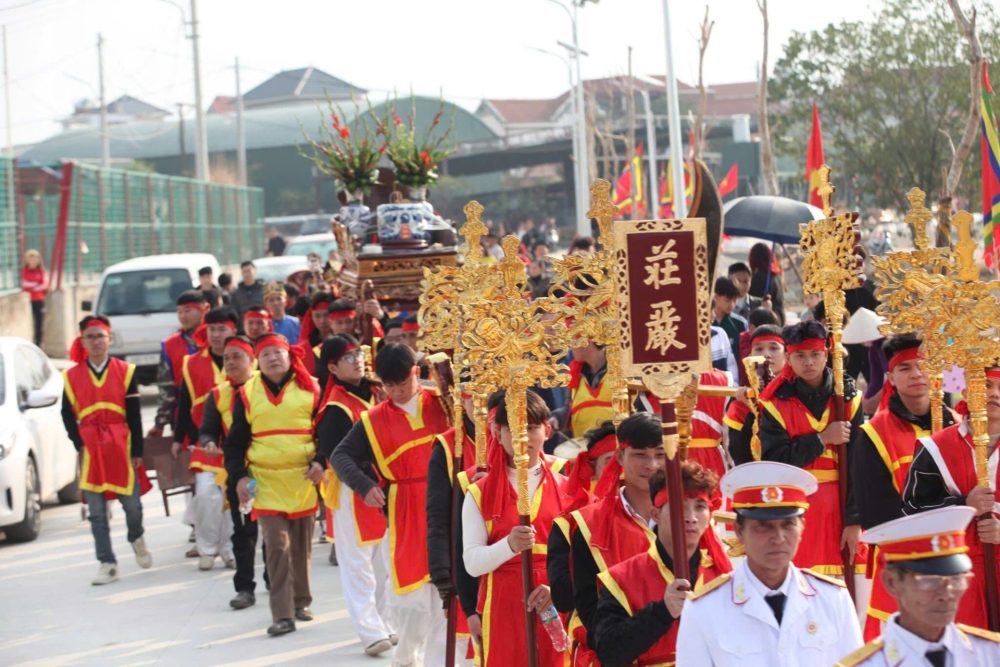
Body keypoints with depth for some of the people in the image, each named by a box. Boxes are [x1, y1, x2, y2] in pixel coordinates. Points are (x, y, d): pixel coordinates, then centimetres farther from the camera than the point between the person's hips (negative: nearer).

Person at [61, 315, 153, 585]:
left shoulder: (125, 371, 4)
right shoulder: (72, 376, 6)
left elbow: (134, 414, 2)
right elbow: (68, 415, 6)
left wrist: (137, 450, -2)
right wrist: (80, 444, -6)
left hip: (121, 446, -1)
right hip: (90, 449, 1)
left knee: (131, 503, -3)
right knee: (96, 510, -1)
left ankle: (137, 539, 29)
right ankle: (107, 564, 5)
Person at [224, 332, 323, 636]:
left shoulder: (310, 389, 2)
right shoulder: (247, 395, 4)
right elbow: (235, 442, 8)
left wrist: (320, 462, -8)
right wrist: (239, 475, -3)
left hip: (303, 480, 1)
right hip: (266, 482, -1)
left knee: (301, 546, 10)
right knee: (277, 547, -9)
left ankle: (300, 602, 26)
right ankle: (282, 614, -9)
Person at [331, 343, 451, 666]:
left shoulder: (442, 403, 3)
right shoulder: (374, 420, 2)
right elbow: (340, 455, 2)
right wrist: (365, 486, -12)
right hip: (405, 514, 0)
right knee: (412, 588, 1)